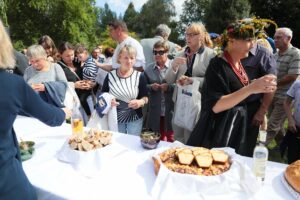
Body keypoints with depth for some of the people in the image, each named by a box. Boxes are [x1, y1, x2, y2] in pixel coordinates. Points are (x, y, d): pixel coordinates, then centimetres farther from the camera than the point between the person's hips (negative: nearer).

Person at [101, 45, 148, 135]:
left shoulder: (139, 76, -7)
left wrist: (140, 102, -23)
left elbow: (145, 97, -3)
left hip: (135, 119, -1)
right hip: (115, 119, 1)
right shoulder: (110, 75, -4)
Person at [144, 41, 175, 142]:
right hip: (155, 111, 3)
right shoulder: (149, 69, 7)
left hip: (171, 110, -3)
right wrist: (151, 87, -9)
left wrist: (169, 87, -21)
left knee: (171, 139, 10)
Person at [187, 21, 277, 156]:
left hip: (238, 129, 8)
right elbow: (216, 106, -26)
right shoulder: (218, 65, -18)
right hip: (219, 131, -8)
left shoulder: (239, 65, 7)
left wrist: (259, 87, 2)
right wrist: (250, 88, -32)